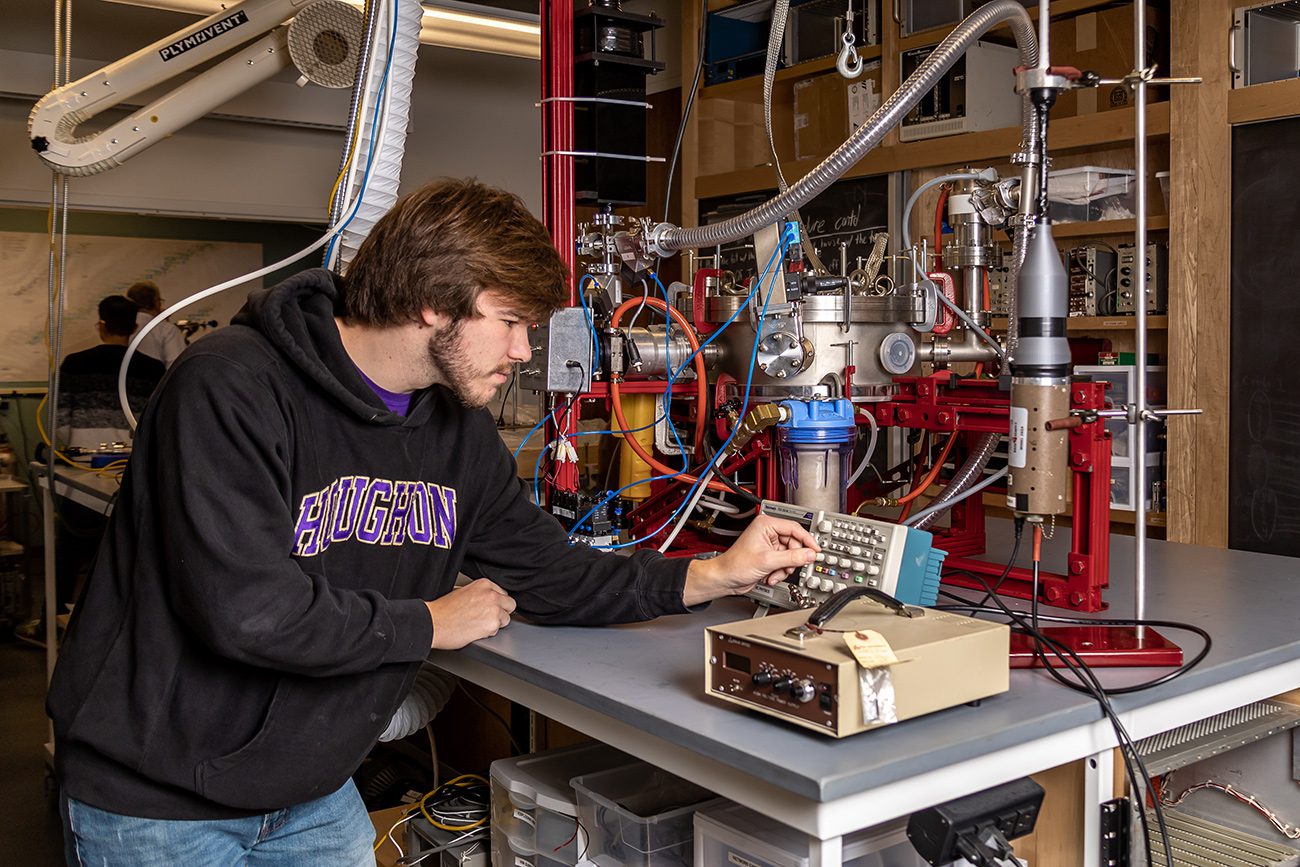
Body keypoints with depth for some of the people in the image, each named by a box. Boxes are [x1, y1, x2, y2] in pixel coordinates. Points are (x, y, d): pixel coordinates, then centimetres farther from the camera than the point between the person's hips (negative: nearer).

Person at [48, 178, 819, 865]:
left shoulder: (460, 432, 0)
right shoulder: (231, 389, -24)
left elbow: (546, 571, 6)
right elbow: (245, 609, -32)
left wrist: (712, 576, -5)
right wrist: (429, 625, -19)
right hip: (159, 800, -6)